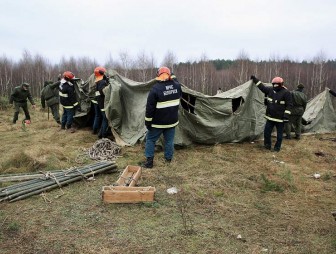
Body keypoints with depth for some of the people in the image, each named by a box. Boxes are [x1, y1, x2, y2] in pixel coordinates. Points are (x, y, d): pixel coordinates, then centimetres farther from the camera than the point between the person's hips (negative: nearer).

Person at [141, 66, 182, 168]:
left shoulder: (155, 89, -17)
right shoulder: (177, 85, -1)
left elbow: (150, 107, -15)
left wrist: (148, 122, -6)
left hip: (158, 122, -4)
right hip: (172, 120, 5)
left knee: (150, 139, 9)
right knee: (169, 140, 16)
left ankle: (149, 161, 9)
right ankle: (169, 158, 25)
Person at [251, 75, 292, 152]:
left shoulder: (286, 93, -11)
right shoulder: (270, 90, 5)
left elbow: (289, 105, -10)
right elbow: (262, 87, 18)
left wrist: (286, 115, -16)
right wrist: (255, 79, 20)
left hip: (280, 118, -5)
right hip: (270, 117, 5)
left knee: (279, 134, 6)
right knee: (266, 132, 8)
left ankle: (277, 147, 21)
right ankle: (267, 145, 25)